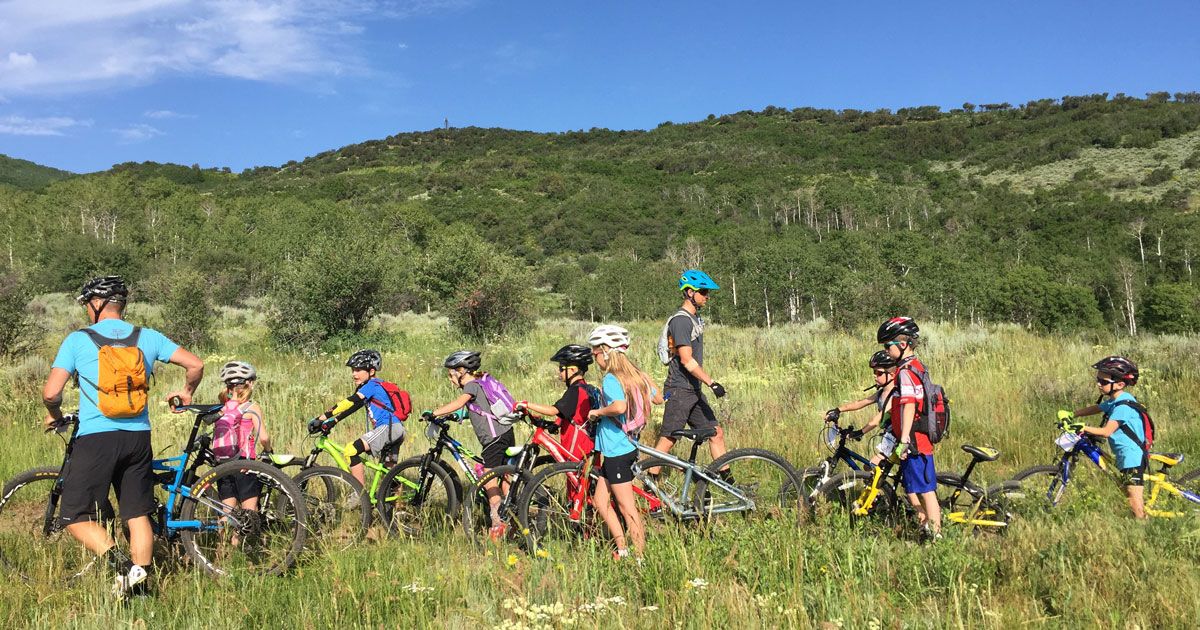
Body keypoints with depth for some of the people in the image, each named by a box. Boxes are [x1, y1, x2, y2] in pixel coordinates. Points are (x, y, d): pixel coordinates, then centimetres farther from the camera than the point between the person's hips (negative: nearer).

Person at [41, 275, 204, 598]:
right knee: (138, 515, 12)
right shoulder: (148, 337, 5)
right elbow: (196, 364, 2)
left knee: (75, 516, 6)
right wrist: (186, 393, 21)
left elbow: (51, 392, -8)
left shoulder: (78, 339, -3)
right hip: (138, 438, 4)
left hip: (95, 438, -4)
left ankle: (118, 561, -14)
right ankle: (139, 580, 12)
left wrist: (54, 414, 14)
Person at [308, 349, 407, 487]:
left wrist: (321, 418, -22)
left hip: (389, 427, -11)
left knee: (351, 451, -16)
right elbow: (352, 407, 23)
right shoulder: (373, 386, 21)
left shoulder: (372, 385, -8)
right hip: (396, 430, 11)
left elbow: (349, 402, -18)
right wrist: (332, 421, 14)